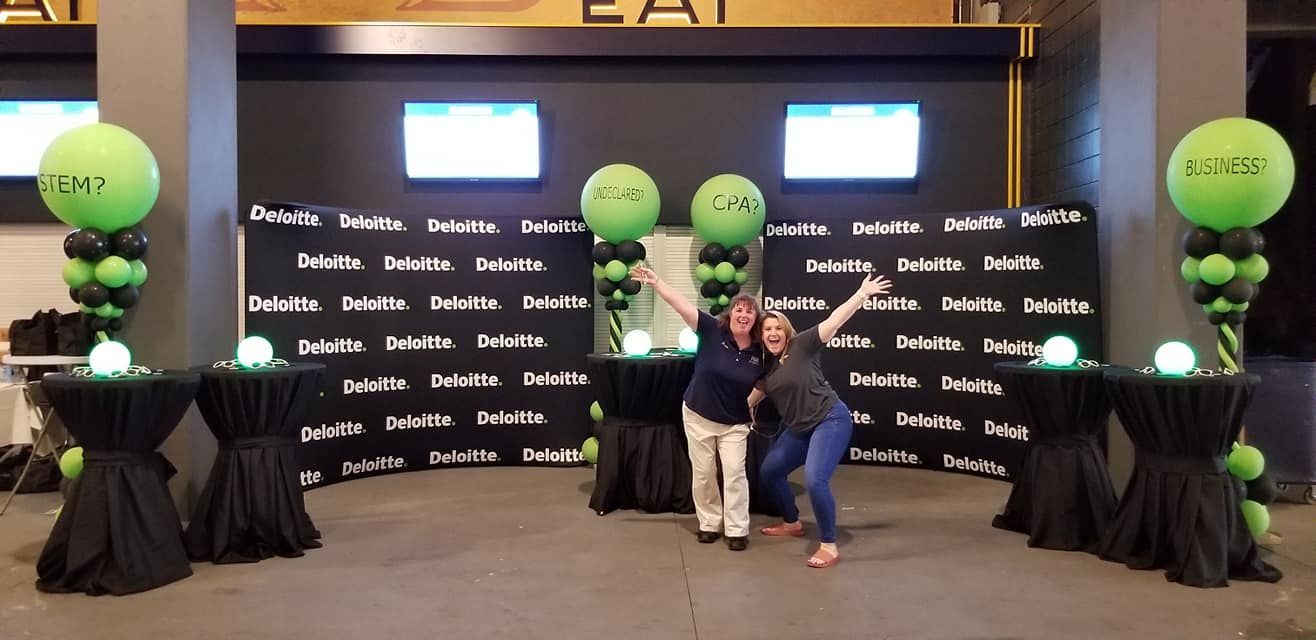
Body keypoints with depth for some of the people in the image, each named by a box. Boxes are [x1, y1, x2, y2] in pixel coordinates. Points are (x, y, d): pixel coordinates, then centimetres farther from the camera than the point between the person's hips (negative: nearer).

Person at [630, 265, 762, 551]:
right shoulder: (713, 331, -14)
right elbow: (682, 305, -23)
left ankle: (737, 530, 7)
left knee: (734, 473, -5)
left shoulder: (759, 353, -8)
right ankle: (710, 523, 24)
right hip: (698, 416, 0)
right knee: (702, 474, 7)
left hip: (734, 423, 1)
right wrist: (656, 282, -31)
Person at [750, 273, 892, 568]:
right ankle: (792, 523, 37)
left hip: (830, 420, -9)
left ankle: (829, 546, -9)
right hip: (798, 428, 9)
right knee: (769, 471, 16)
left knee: (815, 480, -24)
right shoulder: (766, 365, 8)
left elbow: (833, 321, -18)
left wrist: (862, 293, -24)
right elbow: (755, 394, 24)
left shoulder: (801, 345, -11)